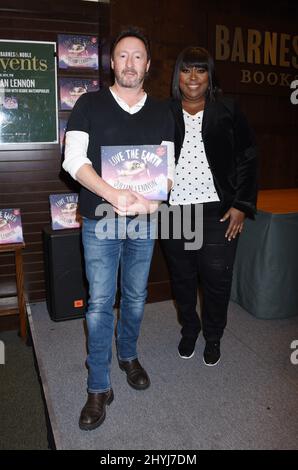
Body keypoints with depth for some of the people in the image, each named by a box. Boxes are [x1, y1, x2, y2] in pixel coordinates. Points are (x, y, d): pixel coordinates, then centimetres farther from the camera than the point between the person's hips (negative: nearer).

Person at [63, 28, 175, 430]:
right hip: (100, 221, -2)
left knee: (136, 298, 15)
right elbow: (74, 160, -12)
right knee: (100, 304, 2)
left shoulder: (161, 113, 8)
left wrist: (154, 199, -18)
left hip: (145, 221, 3)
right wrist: (114, 195, -28)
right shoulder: (89, 104, -1)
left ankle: (128, 355, 40)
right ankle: (99, 388, 16)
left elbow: (169, 167, 4)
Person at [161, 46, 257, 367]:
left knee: (217, 280, 5)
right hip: (174, 211, 2)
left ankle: (213, 338, 30)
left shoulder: (228, 112, 2)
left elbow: (247, 159, 3)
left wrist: (242, 205, -3)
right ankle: (189, 331, 37)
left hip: (218, 213, -1)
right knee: (182, 279, 13)